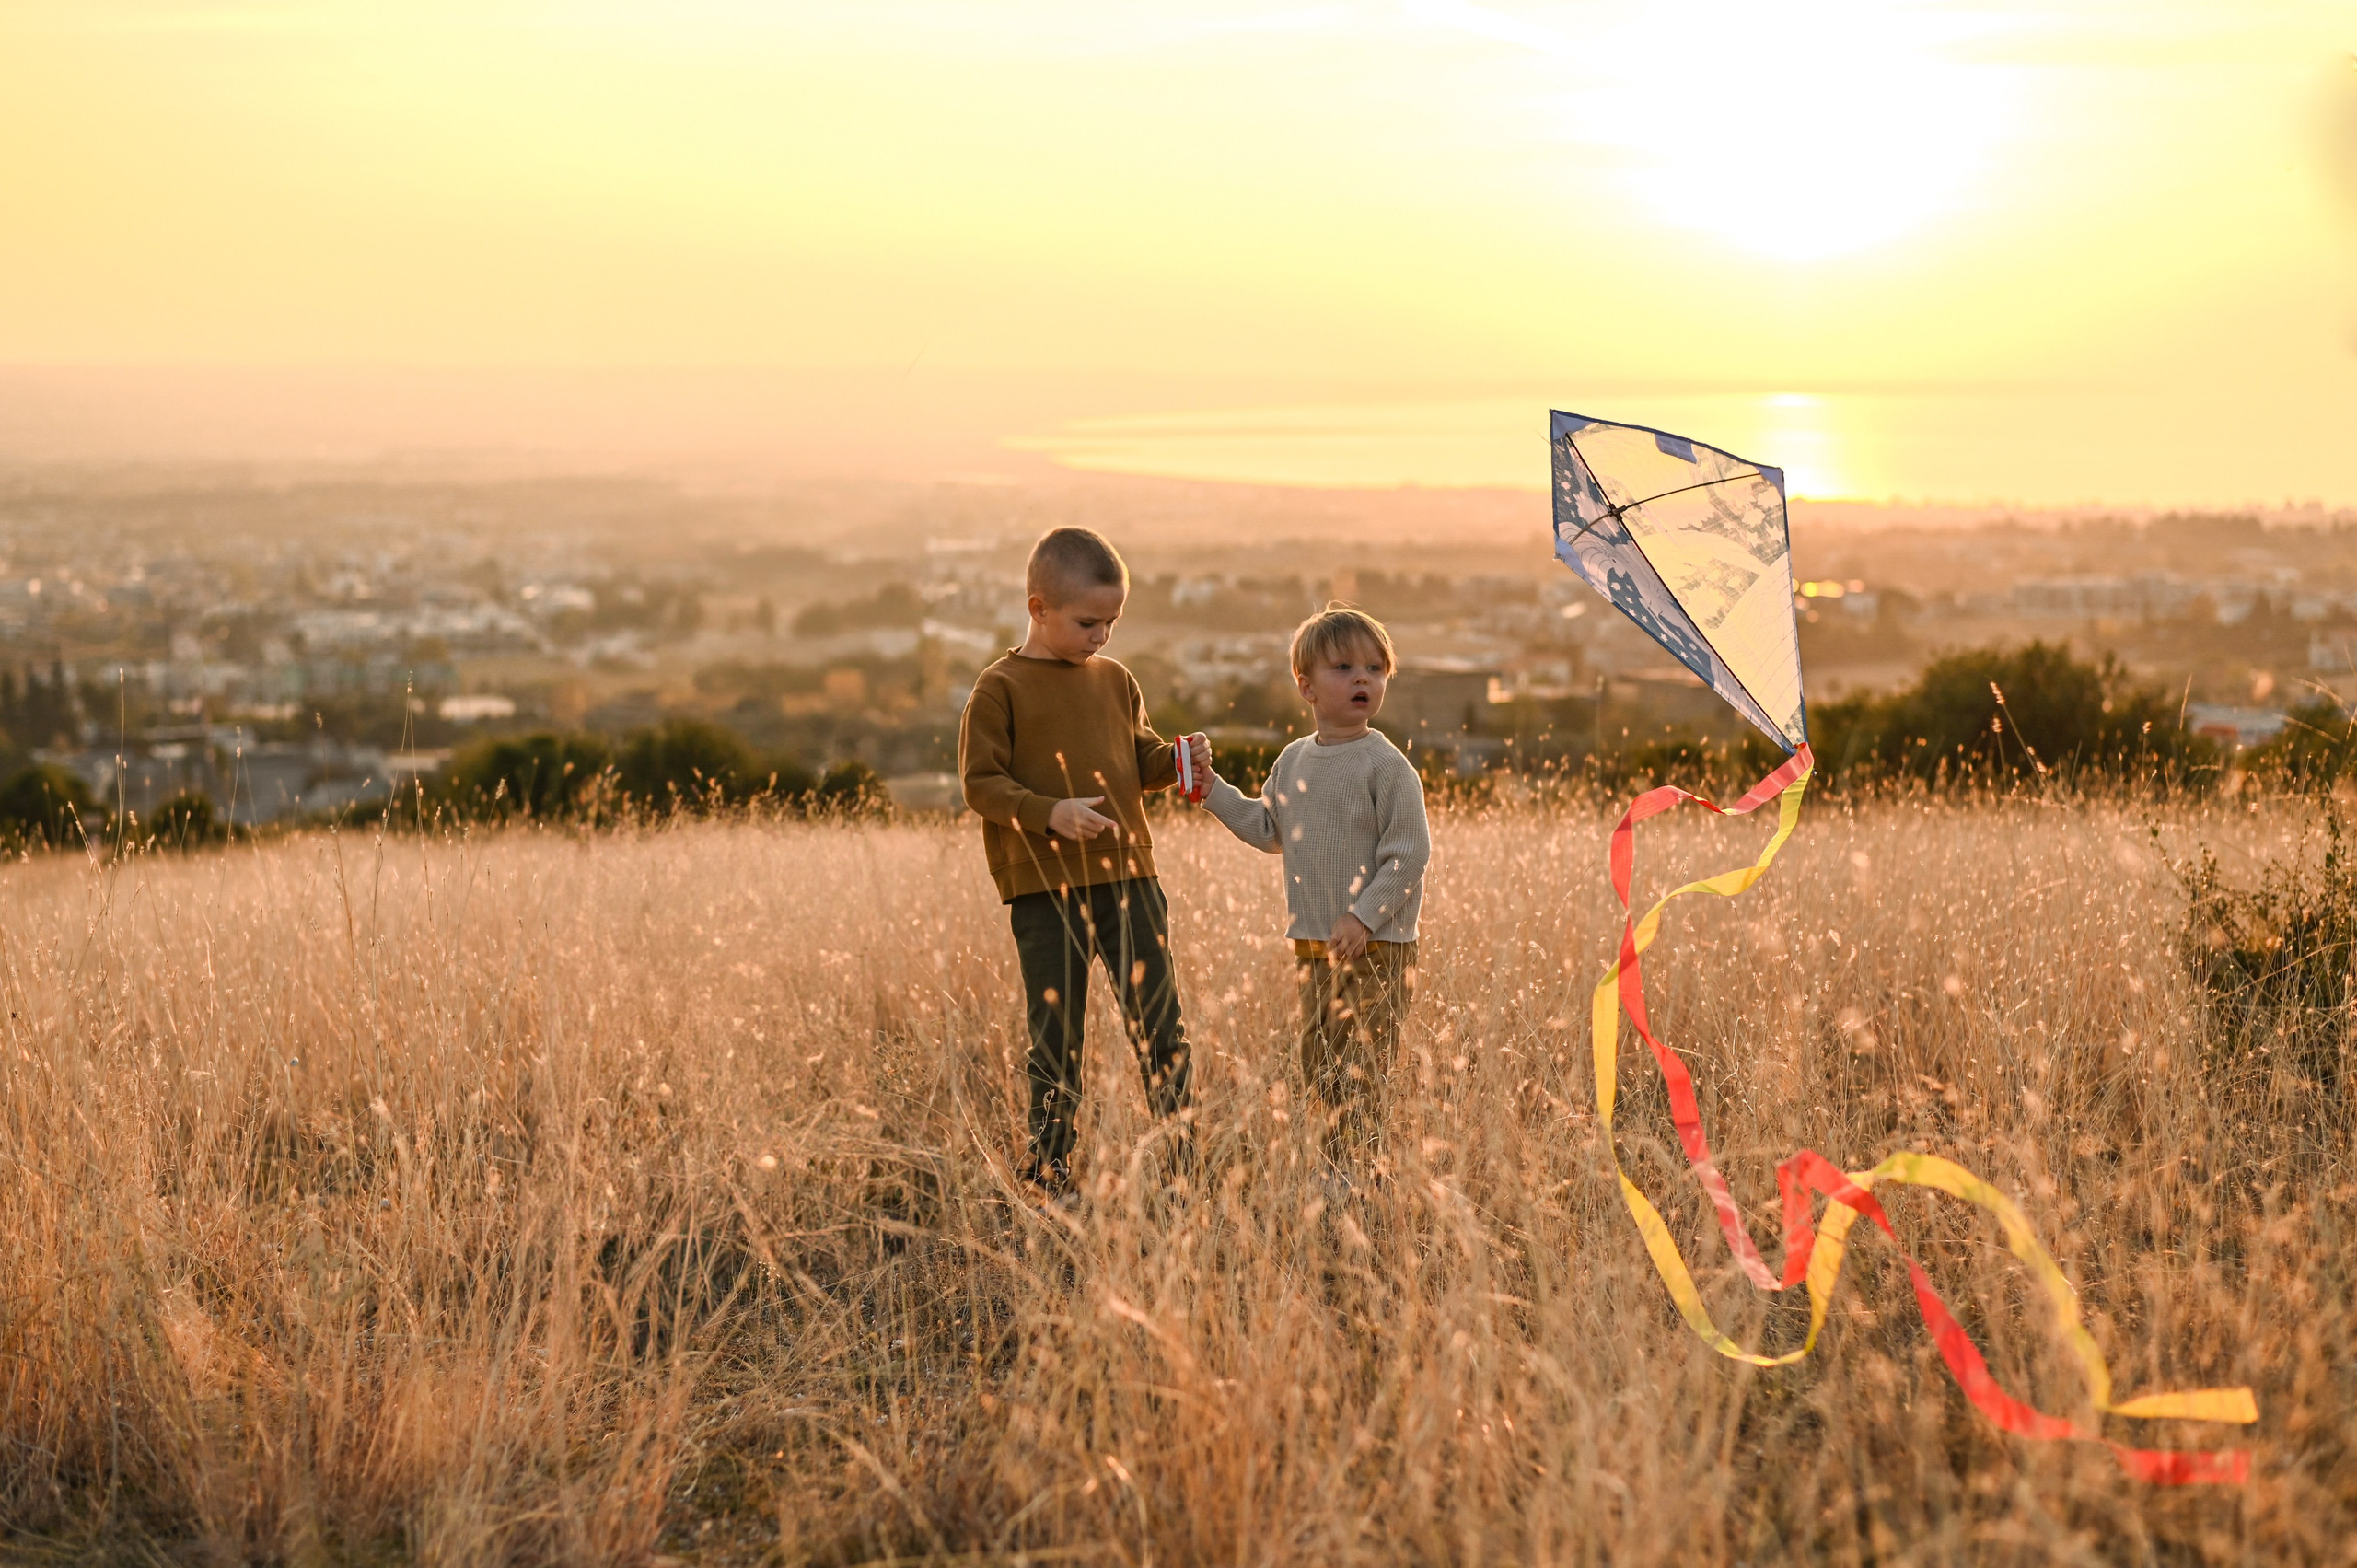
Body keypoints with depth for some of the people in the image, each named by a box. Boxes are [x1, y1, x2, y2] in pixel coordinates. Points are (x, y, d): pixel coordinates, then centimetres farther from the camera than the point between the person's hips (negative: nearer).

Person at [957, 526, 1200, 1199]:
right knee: (1055, 1036, 2)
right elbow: (981, 783, -9)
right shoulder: (1001, 689, -6)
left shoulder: (1115, 680, 11)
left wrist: (1175, 762, -2)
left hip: (1127, 875, 5)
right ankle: (1048, 1171, 11)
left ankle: (1183, 1163, 14)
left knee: (1161, 1024, 5)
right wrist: (1050, 813, -22)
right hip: (1044, 889, -5)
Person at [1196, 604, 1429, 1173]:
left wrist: (1364, 917, -20)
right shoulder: (1294, 761, 10)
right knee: (1317, 1068, 12)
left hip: (1376, 948, -7)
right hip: (1314, 948, 7)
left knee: (1360, 1073, -8)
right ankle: (1336, 1169, 22)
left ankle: (1360, 1175, -4)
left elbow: (1409, 852, -14)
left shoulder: (1385, 764, -11)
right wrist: (1213, 790, 14)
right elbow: (1269, 830, 22)